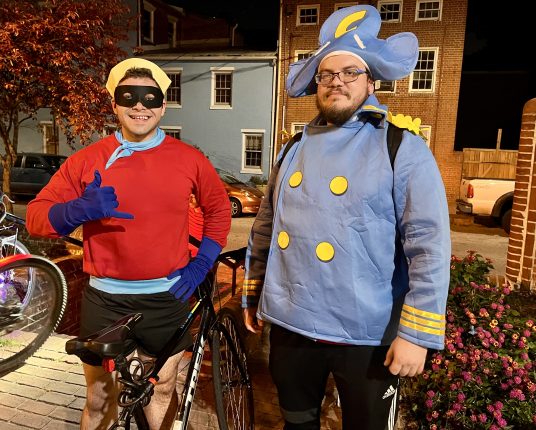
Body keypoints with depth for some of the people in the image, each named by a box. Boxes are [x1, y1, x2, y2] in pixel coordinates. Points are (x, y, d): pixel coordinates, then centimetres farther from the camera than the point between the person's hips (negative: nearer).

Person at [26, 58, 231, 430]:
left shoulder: (190, 159, -1)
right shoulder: (87, 160, -3)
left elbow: (219, 209, 11)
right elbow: (36, 216, -1)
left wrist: (201, 263, 1)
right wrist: (80, 209, -22)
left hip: (167, 299, 1)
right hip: (105, 299, 0)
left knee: (162, 391, 17)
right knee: (100, 400, 16)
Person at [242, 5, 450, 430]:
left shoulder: (403, 148, -9)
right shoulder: (296, 148, 7)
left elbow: (429, 246, -14)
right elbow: (265, 228, 12)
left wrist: (416, 332, -16)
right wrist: (252, 294, 14)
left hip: (367, 335, -4)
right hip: (289, 324, 5)